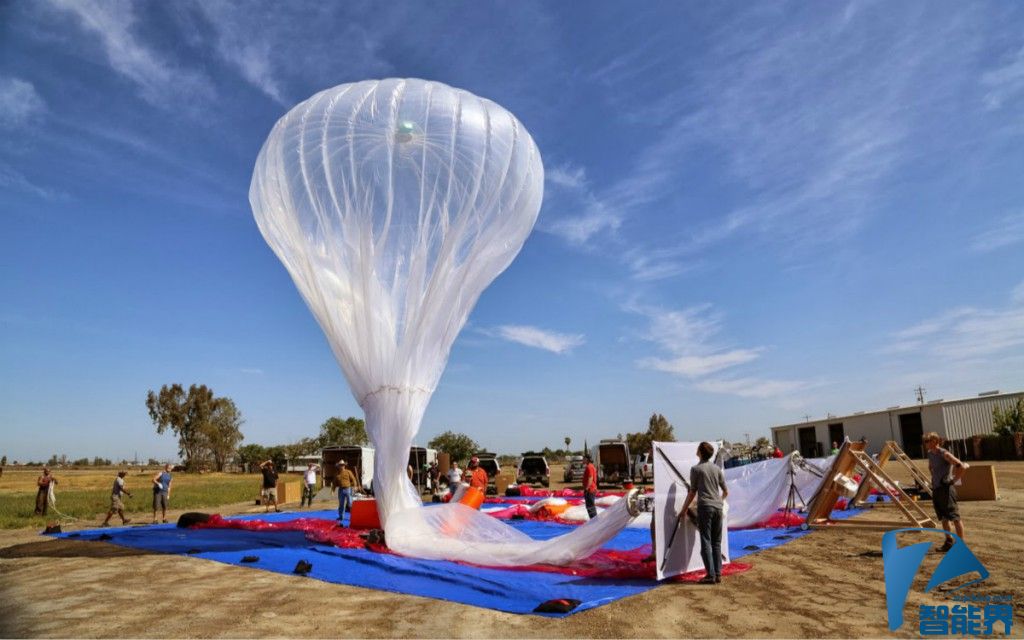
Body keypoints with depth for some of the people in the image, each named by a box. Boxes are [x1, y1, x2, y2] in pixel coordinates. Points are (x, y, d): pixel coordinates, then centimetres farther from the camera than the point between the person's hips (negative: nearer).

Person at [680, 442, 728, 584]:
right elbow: (725, 492, 16)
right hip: (718, 508, 5)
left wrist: (684, 509, 9)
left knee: (706, 542, -2)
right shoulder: (717, 468, 11)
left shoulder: (696, 469, -3)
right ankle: (718, 574, 10)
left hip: (705, 507, -5)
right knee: (716, 543, 10)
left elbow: (692, 492, -1)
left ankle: (711, 575, -5)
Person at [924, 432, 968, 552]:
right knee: (943, 518, 14)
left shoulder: (944, 454, -13)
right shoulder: (930, 454, 11)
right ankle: (949, 542, 22)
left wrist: (954, 479, -13)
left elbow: (962, 466, -20)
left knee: (955, 517, -3)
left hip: (946, 489, -8)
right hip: (936, 489, 8)